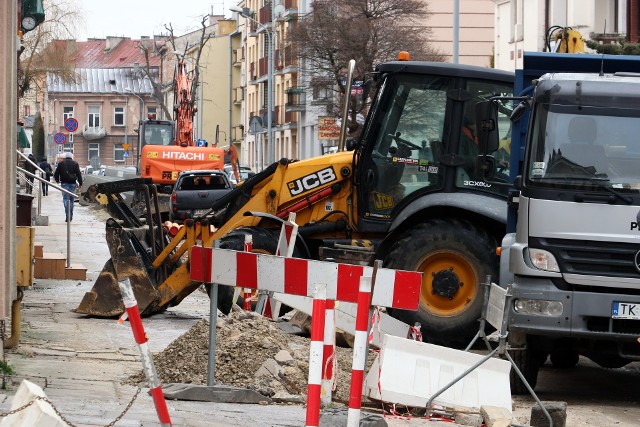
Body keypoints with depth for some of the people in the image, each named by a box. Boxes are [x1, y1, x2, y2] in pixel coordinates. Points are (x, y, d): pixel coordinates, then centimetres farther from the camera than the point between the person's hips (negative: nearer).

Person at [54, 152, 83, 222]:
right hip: (72, 184, 1)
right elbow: (79, 174, -1)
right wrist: (80, 183, 3)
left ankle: (67, 216, -19)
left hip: (64, 183, -1)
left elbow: (56, 174, 11)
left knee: (65, 199, -5)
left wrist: (57, 180, 29)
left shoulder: (61, 163, 7)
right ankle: (70, 216, 13)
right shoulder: (75, 163, 4)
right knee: (71, 200, 9)